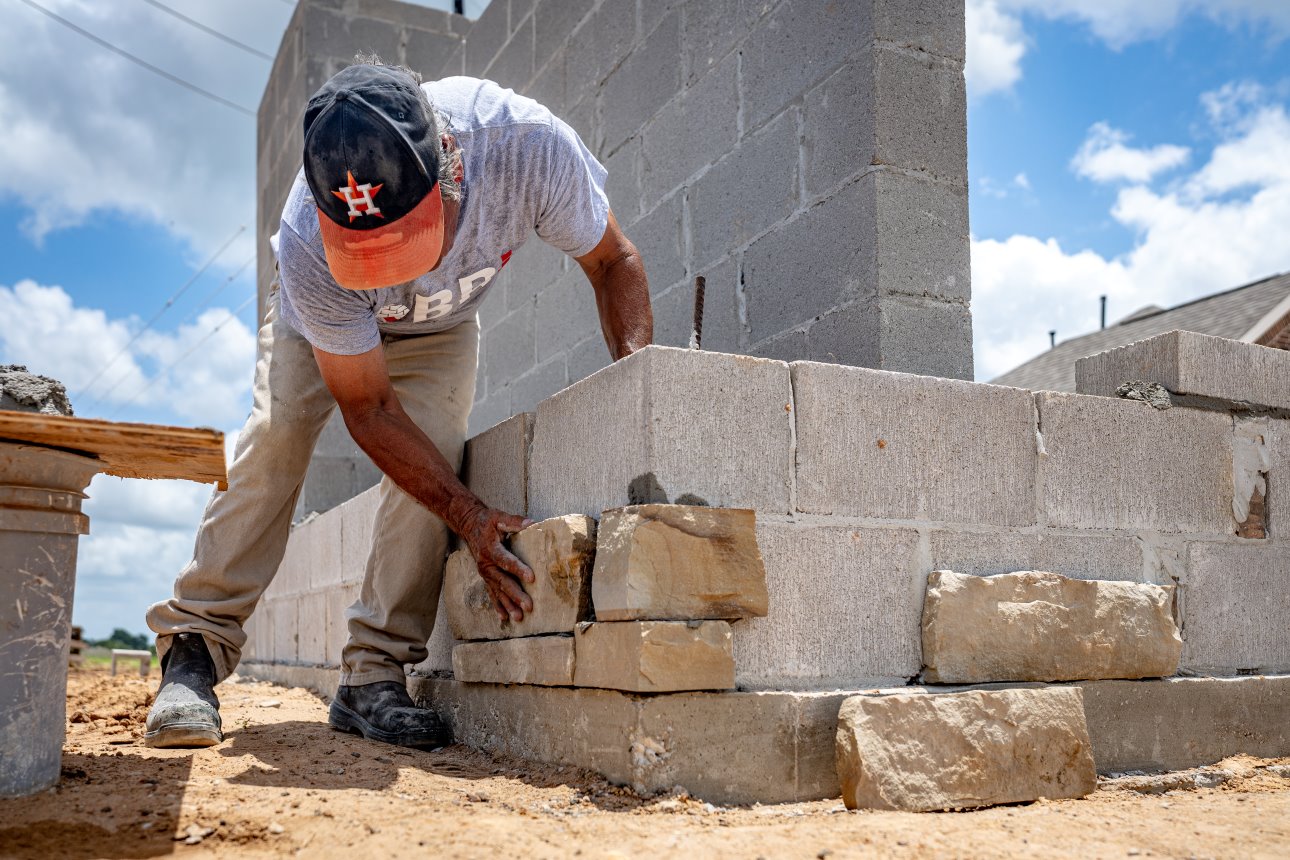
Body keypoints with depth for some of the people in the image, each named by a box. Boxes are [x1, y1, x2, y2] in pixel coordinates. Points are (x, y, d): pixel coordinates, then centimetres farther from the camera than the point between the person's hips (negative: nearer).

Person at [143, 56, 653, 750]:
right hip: (321, 315, -1)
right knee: (275, 441, -19)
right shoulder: (309, 245, -42)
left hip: (440, 328, 2)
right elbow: (368, 408, -31)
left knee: (433, 457, -19)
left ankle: (372, 675, -11)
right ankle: (193, 650, -6)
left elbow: (614, 263, -23)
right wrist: (470, 518, -37)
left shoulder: (530, 146, -42)